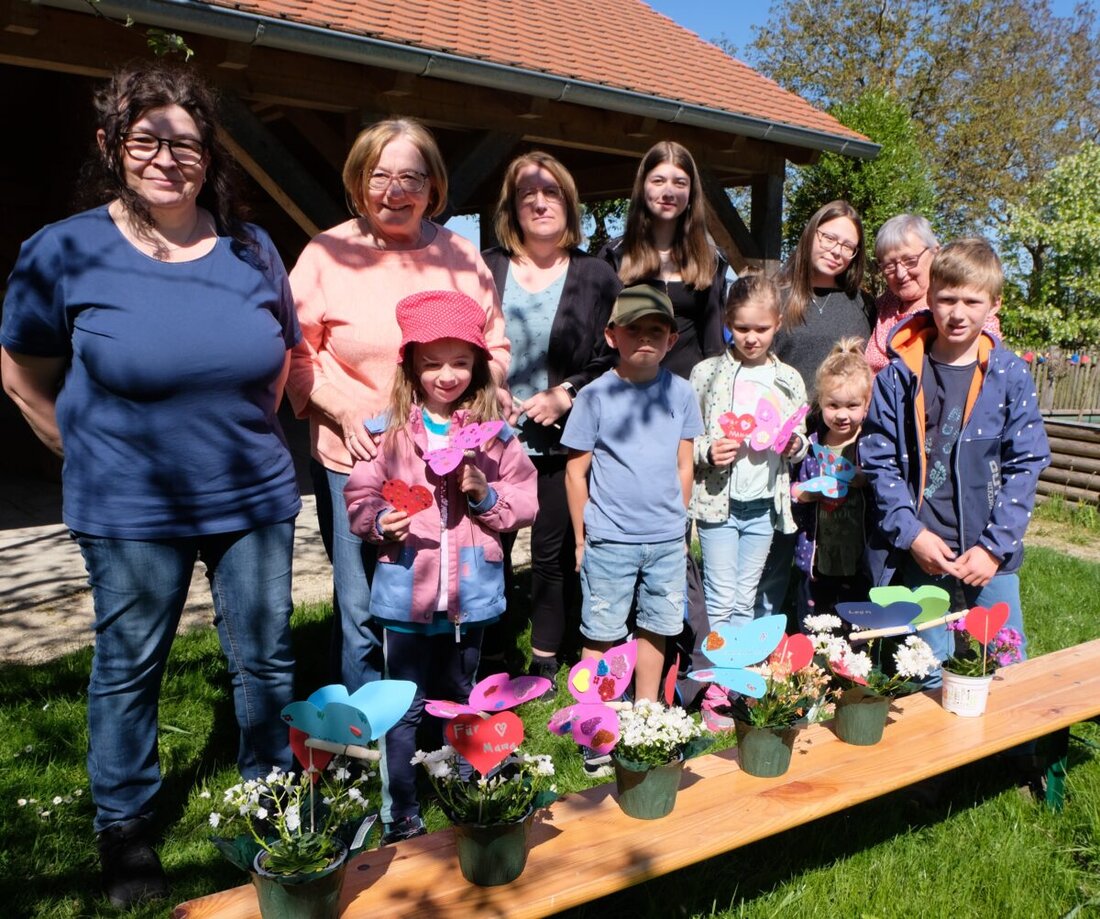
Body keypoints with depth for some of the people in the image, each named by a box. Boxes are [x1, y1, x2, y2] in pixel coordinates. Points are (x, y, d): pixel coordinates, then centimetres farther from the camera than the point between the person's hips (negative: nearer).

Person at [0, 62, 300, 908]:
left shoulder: (250, 247, 1)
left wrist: (244, 439, 10)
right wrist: (100, 457, 3)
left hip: (255, 497, 3)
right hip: (131, 512, -2)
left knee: (266, 656, 13)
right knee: (129, 665, 12)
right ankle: (124, 829, 35)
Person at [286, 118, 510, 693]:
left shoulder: (462, 257, 8)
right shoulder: (326, 255, 1)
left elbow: (495, 347, 13)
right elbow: (296, 355, 2)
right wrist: (346, 412, -12)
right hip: (354, 460, -2)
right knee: (362, 612, 6)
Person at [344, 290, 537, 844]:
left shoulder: (495, 432, 0)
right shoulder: (390, 430, -3)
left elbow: (526, 502, 1)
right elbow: (359, 496, -1)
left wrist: (486, 495, -16)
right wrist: (381, 523, -21)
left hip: (470, 591, 2)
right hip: (405, 591, -2)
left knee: (460, 702, 21)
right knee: (405, 708, 8)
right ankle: (400, 818, 25)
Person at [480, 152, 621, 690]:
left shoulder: (596, 277, 3)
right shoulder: (484, 269, 3)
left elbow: (613, 359, 1)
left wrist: (564, 395, -11)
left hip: (561, 440, 0)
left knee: (552, 553, 10)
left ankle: (544, 665, 29)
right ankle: (492, 661, 26)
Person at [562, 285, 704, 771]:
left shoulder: (681, 392, 2)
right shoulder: (595, 395, -7)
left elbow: (684, 466, 10)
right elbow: (576, 471, -3)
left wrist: (677, 523, 9)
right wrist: (581, 538, -1)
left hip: (667, 539, 3)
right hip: (609, 541, -3)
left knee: (655, 629, 15)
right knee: (602, 635, 5)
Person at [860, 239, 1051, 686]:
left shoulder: (1011, 375, -1)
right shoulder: (899, 375, -3)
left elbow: (1026, 464, -1)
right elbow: (878, 459, -3)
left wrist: (995, 546, -8)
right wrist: (911, 533, -11)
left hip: (991, 556, 1)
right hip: (922, 554, -1)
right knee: (929, 679, 9)